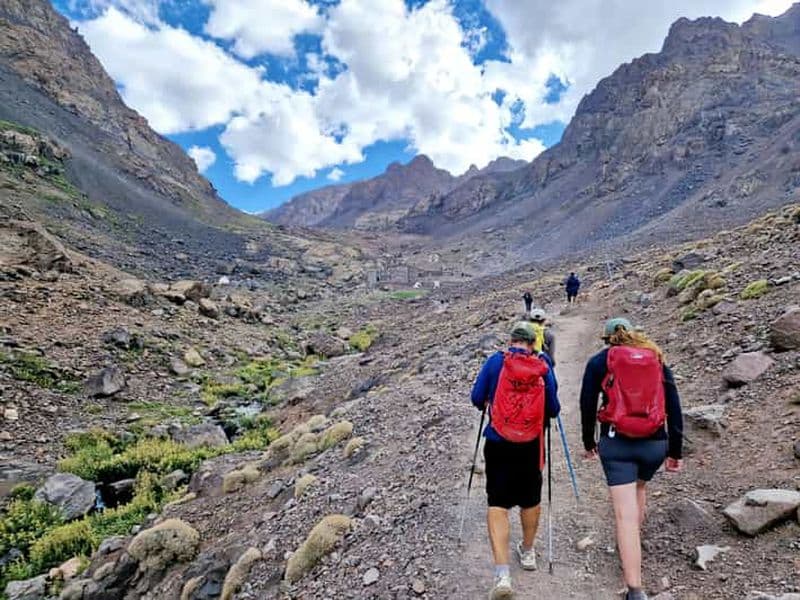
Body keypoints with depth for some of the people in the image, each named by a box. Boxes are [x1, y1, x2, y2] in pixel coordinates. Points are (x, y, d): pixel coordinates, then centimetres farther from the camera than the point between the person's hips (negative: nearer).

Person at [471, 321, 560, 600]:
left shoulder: (495, 362, -6)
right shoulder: (544, 367, -3)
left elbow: (477, 398, -5)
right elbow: (553, 410, -2)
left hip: (498, 443, -2)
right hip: (531, 445, 2)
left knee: (497, 504, 2)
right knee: (531, 500, 22)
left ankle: (502, 574, -8)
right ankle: (527, 551, 43)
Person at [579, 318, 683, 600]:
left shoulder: (599, 362, 3)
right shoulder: (659, 361, 9)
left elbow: (587, 405, 2)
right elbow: (674, 409, 7)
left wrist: (589, 443, 14)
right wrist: (675, 451, 13)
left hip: (616, 443, -3)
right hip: (655, 444, 4)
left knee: (625, 514, -2)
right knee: (639, 487, 32)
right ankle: (632, 545, 47)